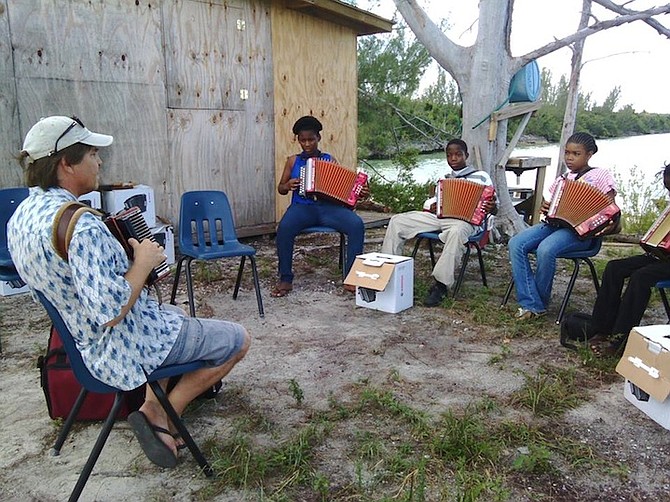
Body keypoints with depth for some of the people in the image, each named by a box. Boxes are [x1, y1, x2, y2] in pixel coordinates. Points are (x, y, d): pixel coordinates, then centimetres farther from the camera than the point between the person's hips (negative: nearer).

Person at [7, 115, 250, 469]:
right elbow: (112, 310, -33)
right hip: (126, 348, -9)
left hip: (85, 343, 10)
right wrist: (144, 262, -19)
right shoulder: (80, 225, -31)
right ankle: (165, 414, 11)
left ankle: (154, 412, 23)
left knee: (175, 317, 36)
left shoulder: (22, 214, 1)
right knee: (238, 340, 5)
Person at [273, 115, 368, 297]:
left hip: (328, 207, 1)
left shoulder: (330, 160, 15)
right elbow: (280, 188, 19)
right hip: (302, 207, 0)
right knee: (284, 227, -35)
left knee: (357, 224, -28)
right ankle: (285, 280, -19)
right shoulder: (293, 161, 17)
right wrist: (288, 185, -5)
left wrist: (359, 193, -10)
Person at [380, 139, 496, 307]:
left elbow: (493, 206, 8)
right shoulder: (444, 178, 27)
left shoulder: (481, 176, 12)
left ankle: (441, 285, -39)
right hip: (438, 217, 6)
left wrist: (492, 208, -17)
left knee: (456, 231, -43)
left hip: (464, 220, -6)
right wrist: (432, 206, 7)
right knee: (397, 221, -9)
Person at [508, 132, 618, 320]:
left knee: (545, 249, -35)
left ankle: (540, 304, -12)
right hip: (554, 223, 6)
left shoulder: (600, 175, 6)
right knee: (516, 244, -21)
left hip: (580, 231, -6)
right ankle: (530, 304, -22)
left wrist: (610, 225, -21)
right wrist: (544, 208, 2)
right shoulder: (563, 178, 23)